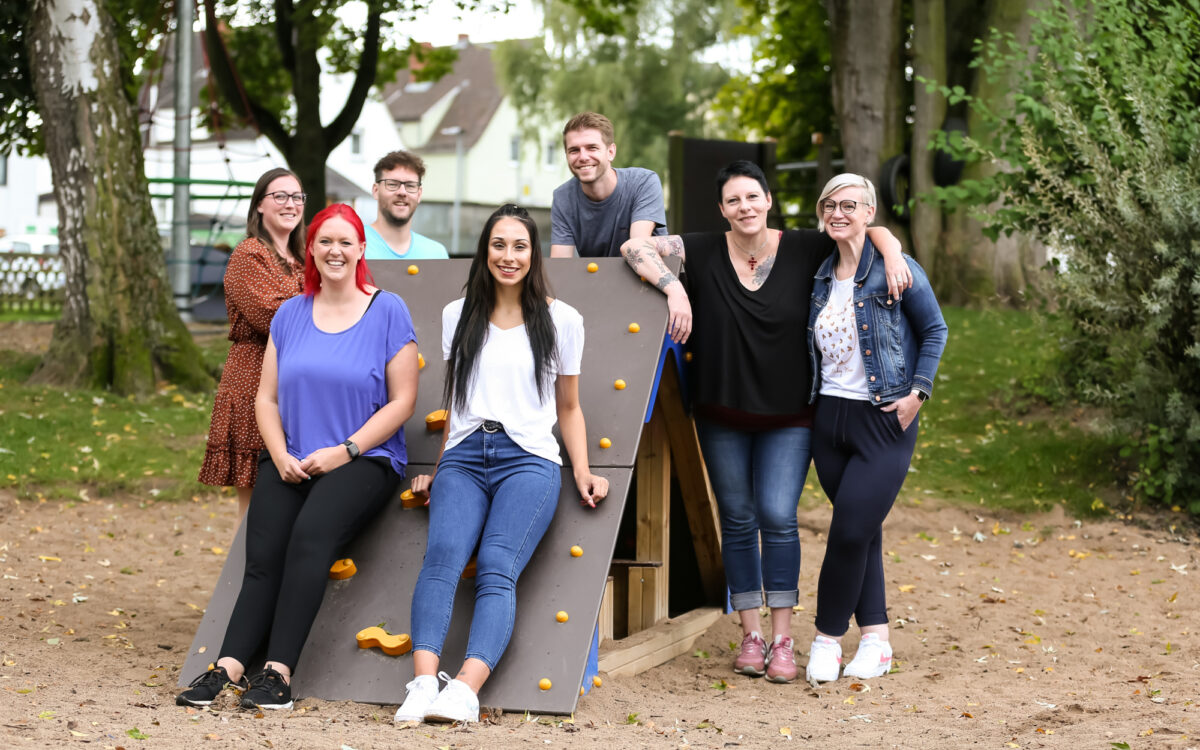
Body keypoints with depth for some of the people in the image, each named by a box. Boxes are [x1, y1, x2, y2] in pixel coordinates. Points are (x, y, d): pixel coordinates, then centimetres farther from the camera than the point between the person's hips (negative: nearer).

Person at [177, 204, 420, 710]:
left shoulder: (388, 311, 3)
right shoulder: (290, 315, 15)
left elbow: (402, 401, -1)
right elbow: (266, 399, 15)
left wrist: (344, 451, -10)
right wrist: (281, 456, -3)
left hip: (363, 460, -4)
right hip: (290, 463, 4)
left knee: (311, 534, -31)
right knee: (263, 558, -19)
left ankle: (278, 671, -33)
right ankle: (228, 667, -29)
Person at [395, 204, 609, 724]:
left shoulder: (561, 320, 12)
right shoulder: (458, 316, 18)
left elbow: (568, 407, 18)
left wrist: (582, 471, 5)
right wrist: (438, 471, 21)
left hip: (528, 459, -2)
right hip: (464, 457, 2)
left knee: (497, 567, -25)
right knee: (442, 555, -26)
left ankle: (466, 690, -41)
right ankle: (423, 683, -38)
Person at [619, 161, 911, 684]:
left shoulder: (804, 250, -5)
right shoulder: (704, 253, -5)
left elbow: (868, 225, 4)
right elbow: (634, 248, -9)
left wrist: (893, 255, -15)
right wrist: (673, 287, -23)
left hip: (788, 416, -1)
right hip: (723, 415, 1)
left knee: (778, 516, -10)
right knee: (738, 520, 6)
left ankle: (782, 639, -3)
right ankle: (750, 634, 16)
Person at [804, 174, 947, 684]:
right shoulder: (822, 277, 9)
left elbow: (934, 331, 0)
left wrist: (917, 391, -8)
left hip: (883, 420, -5)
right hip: (829, 417, 5)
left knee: (850, 531, -8)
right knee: (862, 531, 9)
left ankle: (828, 637, 7)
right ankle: (876, 640, 15)